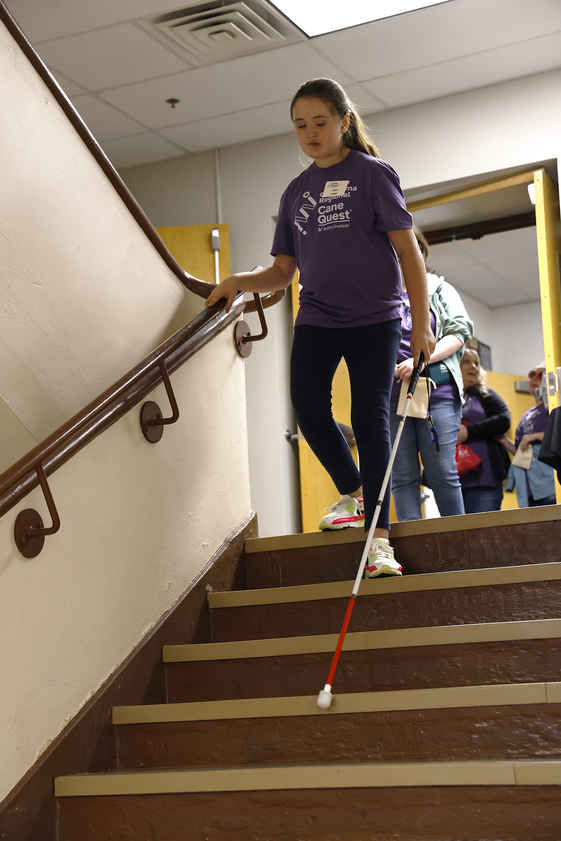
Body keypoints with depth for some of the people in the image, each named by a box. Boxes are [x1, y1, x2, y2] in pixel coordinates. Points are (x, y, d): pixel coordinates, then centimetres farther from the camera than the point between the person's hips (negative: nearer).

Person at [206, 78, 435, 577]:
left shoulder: (373, 174, -2)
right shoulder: (297, 191, 12)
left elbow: (408, 250, -6)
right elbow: (283, 272, 14)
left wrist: (421, 323, -13)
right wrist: (241, 281, -6)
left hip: (375, 319, -4)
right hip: (315, 321, 4)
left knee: (370, 418, -8)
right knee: (309, 411, -4)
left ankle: (379, 533, -2)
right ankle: (353, 493, 22)